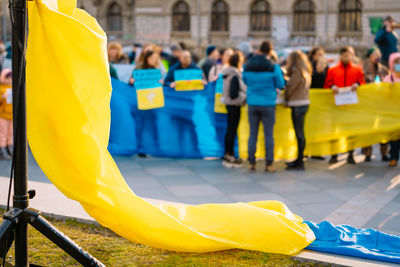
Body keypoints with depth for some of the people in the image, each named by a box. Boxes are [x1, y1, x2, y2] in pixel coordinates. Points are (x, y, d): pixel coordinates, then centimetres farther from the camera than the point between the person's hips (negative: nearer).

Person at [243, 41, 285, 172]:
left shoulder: (247, 67, -2)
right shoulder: (273, 67, -12)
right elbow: (281, 85, -1)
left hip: (252, 104, 3)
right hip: (268, 104, -2)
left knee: (253, 134, 9)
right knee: (269, 135, 4)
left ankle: (252, 162, 10)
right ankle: (269, 163, 5)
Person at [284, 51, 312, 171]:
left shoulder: (297, 72, -13)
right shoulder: (306, 72, 14)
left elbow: (289, 89, -10)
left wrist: (286, 100, 8)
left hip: (298, 105, -9)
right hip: (304, 102, 9)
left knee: (299, 134, -5)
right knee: (300, 133, 13)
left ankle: (299, 163, -2)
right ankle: (299, 160, 20)